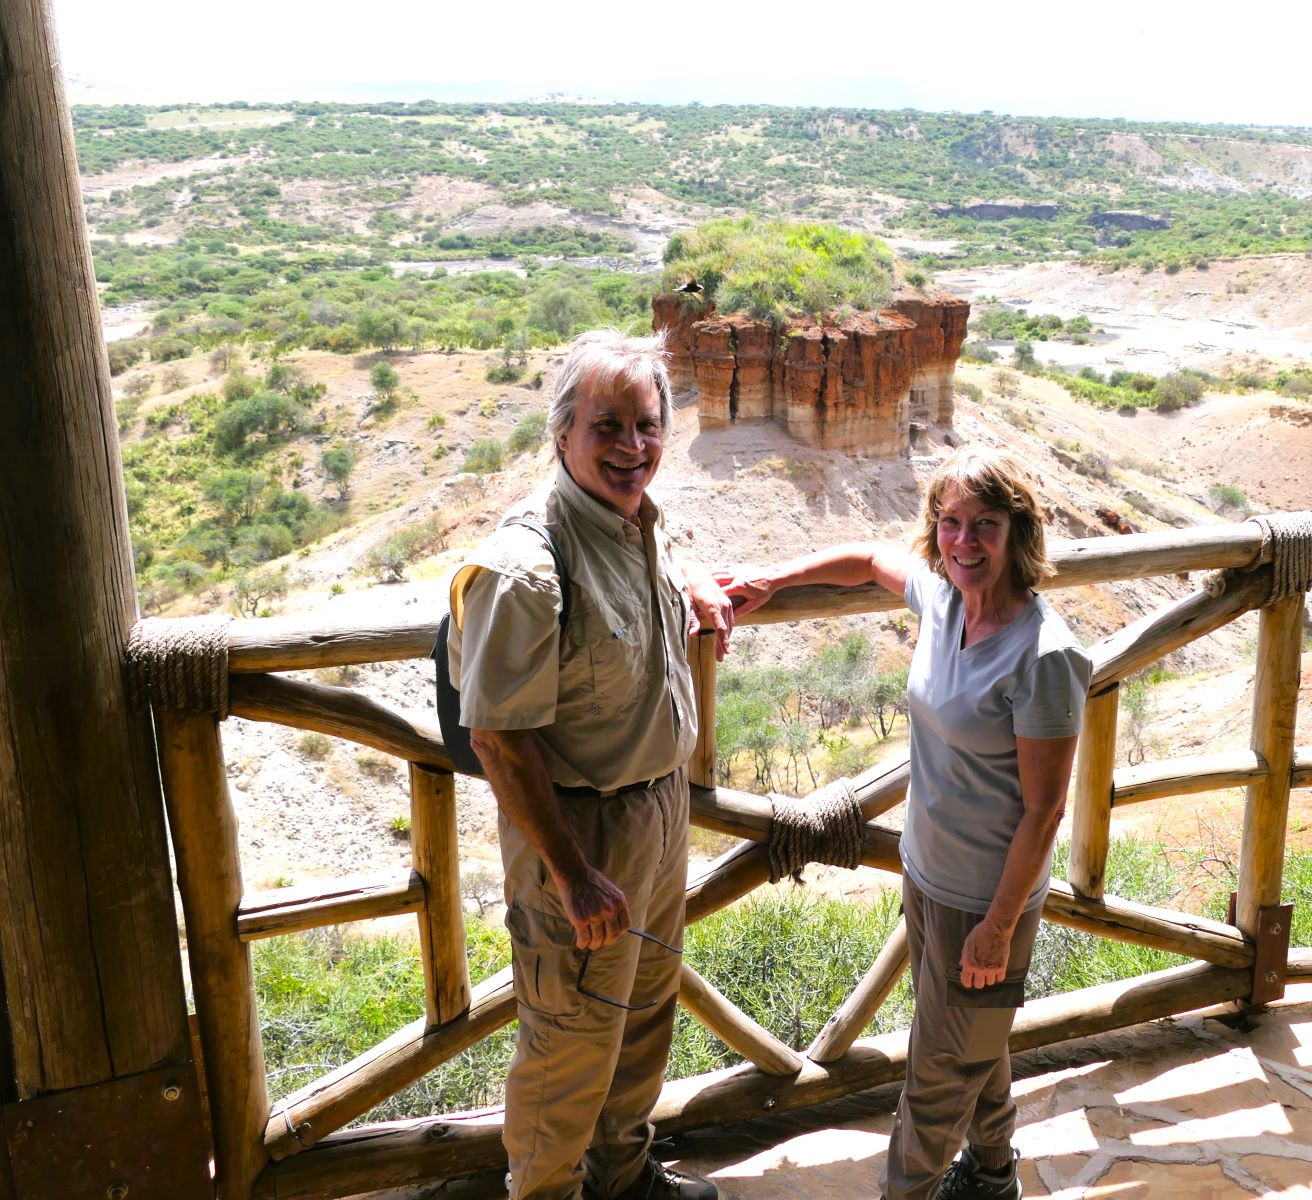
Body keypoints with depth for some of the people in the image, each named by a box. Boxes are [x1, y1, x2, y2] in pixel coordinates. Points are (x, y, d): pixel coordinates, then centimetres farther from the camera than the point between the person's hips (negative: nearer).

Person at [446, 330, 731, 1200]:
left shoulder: (643, 519, -2)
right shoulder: (525, 566, -28)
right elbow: (498, 736, -25)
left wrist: (692, 585, 4)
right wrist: (573, 875, -23)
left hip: (663, 803, 9)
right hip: (581, 825, -9)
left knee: (646, 1006, 26)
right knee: (574, 1037, 10)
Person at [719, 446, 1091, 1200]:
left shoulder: (1042, 656, -27)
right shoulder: (943, 597, -6)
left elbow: (1043, 811, -21)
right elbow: (871, 559, 17)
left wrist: (999, 926, -16)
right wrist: (774, 579, 12)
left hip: (984, 899, -8)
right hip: (925, 870, 8)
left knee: (940, 1074, 12)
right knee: (974, 1047, 28)